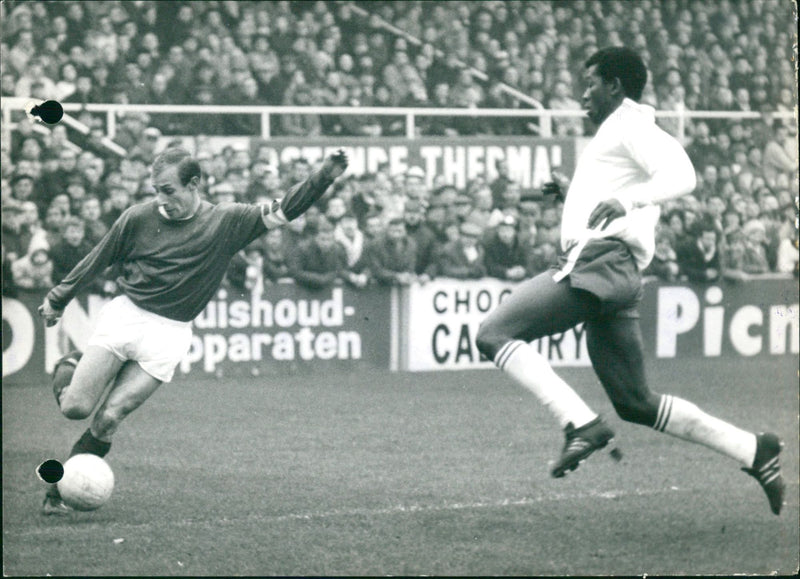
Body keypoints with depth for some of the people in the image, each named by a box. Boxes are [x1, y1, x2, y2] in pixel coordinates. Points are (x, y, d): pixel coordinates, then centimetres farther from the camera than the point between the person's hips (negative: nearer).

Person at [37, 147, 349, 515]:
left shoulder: (226, 222, 0)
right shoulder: (139, 218, 0)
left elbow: (282, 212, -1)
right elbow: (97, 262, 11)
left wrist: (324, 177, -13)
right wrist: (57, 299, 18)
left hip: (168, 333, -1)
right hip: (123, 315, 1)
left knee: (108, 419, -10)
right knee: (75, 407, -8)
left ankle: (58, 492, 1)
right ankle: (69, 367, 27)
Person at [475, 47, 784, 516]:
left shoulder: (631, 124, -2)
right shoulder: (619, 131, 29)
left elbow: (681, 174, -18)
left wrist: (627, 200, -32)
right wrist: (569, 194, 39)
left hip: (601, 262, -10)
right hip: (596, 267, 10)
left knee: (496, 333, -16)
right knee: (636, 404, 9)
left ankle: (582, 424, -23)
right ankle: (754, 451, 8)